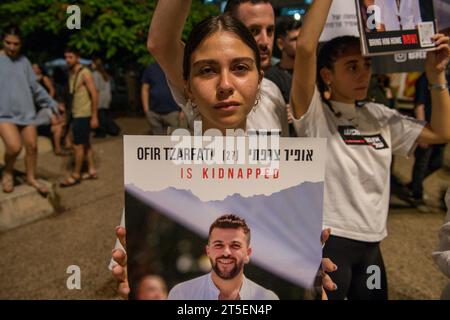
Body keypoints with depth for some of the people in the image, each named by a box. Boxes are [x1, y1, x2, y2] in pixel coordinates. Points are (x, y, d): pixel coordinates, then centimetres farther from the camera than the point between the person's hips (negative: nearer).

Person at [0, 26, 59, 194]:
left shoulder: (24, 61, 9)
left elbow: (35, 86, 12)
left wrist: (50, 102, 9)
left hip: (26, 112, 4)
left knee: (32, 146, 4)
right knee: (14, 146, -19)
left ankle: (31, 178, 25)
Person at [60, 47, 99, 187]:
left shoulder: (85, 73, -12)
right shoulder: (71, 74, 12)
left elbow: (94, 95, -15)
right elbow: (74, 95, 15)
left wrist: (94, 117, -17)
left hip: (83, 114, -8)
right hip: (76, 114, 8)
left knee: (78, 145, -4)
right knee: (86, 143, 12)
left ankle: (75, 175, 5)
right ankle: (91, 170, 20)